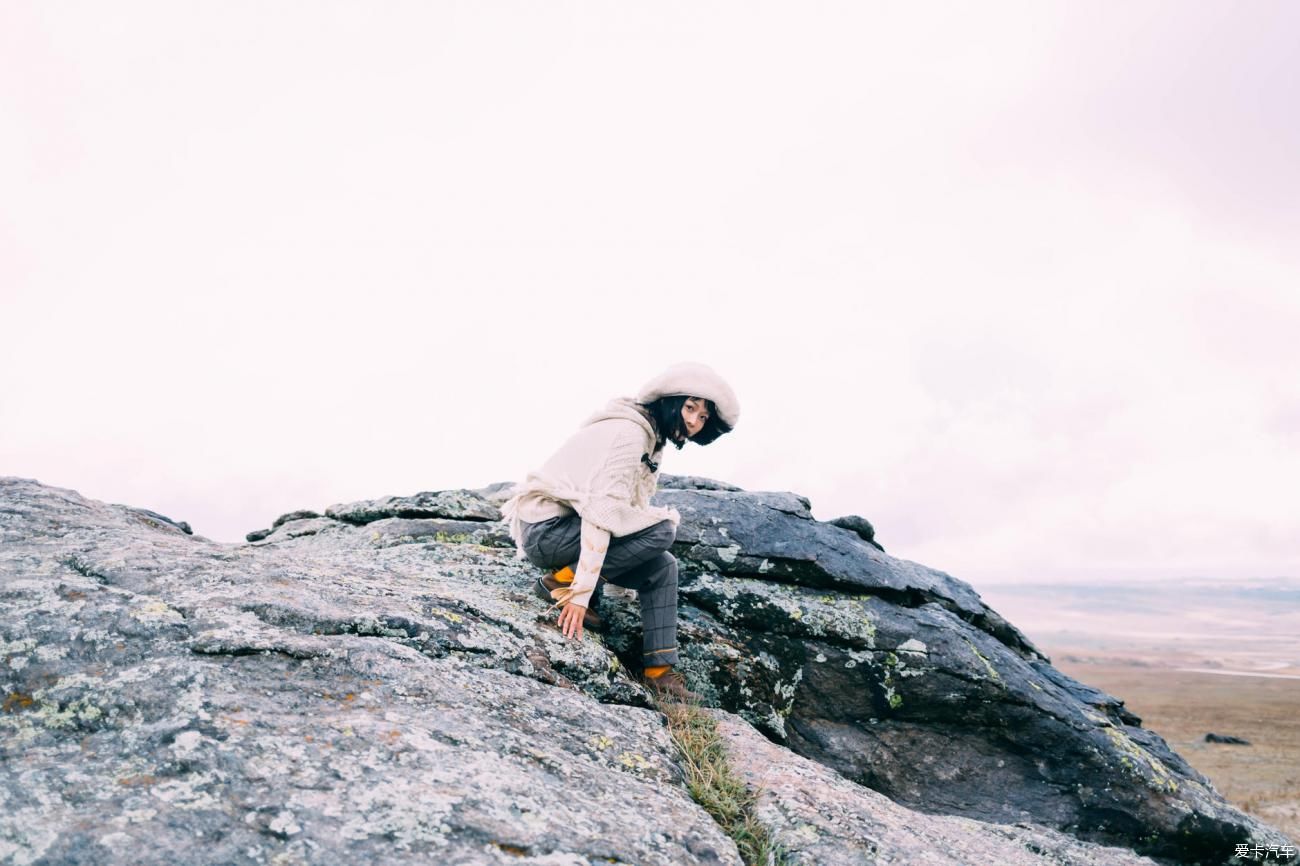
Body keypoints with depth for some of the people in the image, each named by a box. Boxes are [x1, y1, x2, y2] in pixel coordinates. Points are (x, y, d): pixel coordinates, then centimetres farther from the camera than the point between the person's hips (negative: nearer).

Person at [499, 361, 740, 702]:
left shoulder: (650, 438, 14)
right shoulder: (629, 431, -18)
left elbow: (625, 505, 12)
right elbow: (602, 509, -26)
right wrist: (580, 591, -29)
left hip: (567, 527, 10)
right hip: (546, 528, -10)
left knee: (662, 567, 6)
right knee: (661, 531, -20)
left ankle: (659, 672, 5)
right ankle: (562, 581, -13)